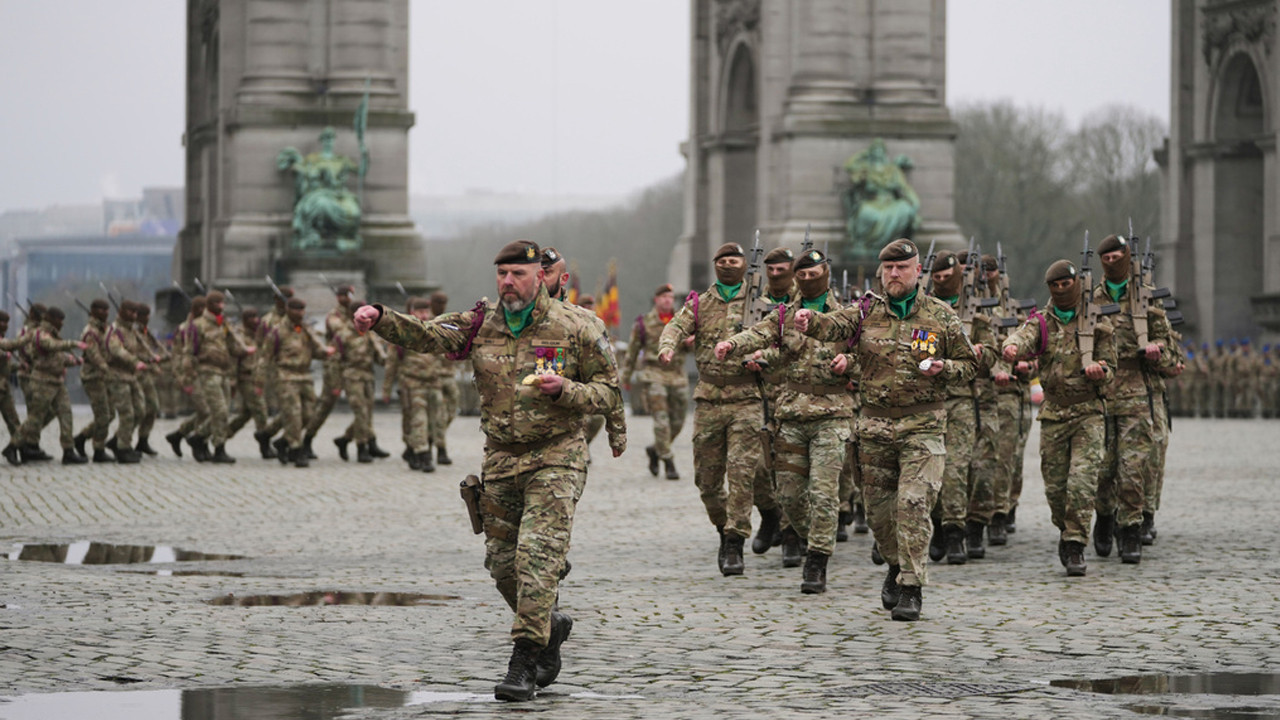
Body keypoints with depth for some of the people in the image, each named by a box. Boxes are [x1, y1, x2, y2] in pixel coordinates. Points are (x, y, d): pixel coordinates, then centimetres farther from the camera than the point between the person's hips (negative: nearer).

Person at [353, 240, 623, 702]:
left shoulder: (573, 331, -5)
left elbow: (609, 394, -1)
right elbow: (424, 336, -4)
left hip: (555, 460, -5)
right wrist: (379, 318, -22)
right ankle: (550, 627, 35)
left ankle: (525, 661, -14)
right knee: (503, 563, 10)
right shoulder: (480, 326, 5)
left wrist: (563, 389, -19)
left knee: (537, 555, -16)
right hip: (500, 460, 5)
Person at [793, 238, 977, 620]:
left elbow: (968, 363, 10)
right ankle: (897, 566, 35)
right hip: (875, 423, 3)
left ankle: (911, 588, -9)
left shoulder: (941, 316, 2)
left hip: (923, 424, -3)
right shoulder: (867, 312, 4)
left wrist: (943, 369, -12)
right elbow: (834, 326, -16)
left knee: (913, 503, -13)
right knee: (878, 507, 9)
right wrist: (810, 322, -39)